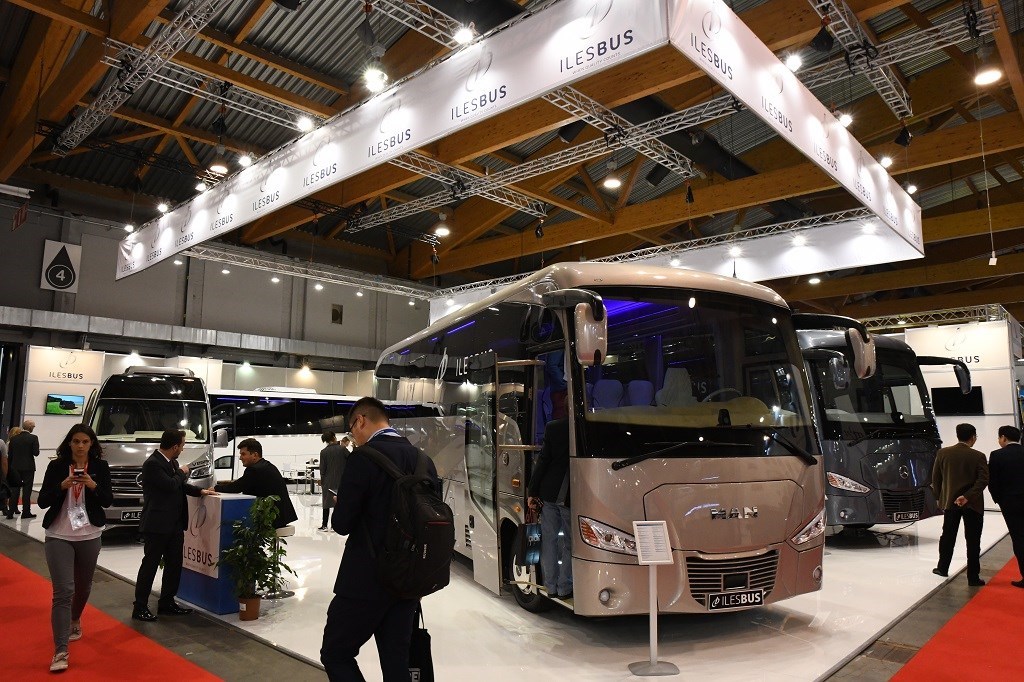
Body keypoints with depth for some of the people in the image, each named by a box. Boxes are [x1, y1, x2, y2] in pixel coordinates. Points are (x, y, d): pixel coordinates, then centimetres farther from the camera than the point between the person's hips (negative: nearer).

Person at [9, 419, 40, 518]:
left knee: (14, 490, 11)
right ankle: (26, 512, 3)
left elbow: (9, 454, 4)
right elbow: (36, 453, -15)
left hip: (16, 467, 4)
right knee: (27, 490, 1)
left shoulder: (14, 438, 2)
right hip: (28, 467, -4)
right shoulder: (33, 438, -10)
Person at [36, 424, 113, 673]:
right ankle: (60, 652, -6)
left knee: (83, 586, 18)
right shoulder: (56, 466, -3)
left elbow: (108, 501, -4)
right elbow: (42, 501, -5)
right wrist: (62, 486, -22)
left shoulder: (101, 467, -1)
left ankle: (75, 620, 48)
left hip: (90, 537, 2)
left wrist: (93, 485, -22)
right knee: (63, 591, -9)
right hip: (58, 536, -2)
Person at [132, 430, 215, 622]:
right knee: (150, 565, 1)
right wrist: (182, 472, -7)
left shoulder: (171, 462, 11)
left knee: (174, 564, 14)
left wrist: (200, 491, 9)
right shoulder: (152, 463, -17)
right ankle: (140, 607, 12)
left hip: (174, 524, 9)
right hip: (157, 525, -9)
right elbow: (170, 485, -25)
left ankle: (167, 603, 25)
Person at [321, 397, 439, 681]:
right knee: (396, 659, 15)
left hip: (367, 578, -6)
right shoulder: (422, 459, 4)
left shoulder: (363, 457, -15)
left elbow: (342, 523, -15)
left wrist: (341, 508, 6)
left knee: (335, 653, 9)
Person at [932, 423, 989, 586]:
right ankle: (973, 577, 7)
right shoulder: (978, 456, -9)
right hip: (973, 504, -3)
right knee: (973, 541, 4)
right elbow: (983, 480, -18)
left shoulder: (943, 453, -2)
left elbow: (935, 478, 3)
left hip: (949, 502, 3)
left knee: (947, 536, 17)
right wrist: (967, 496, -20)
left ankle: (942, 568, 27)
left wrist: (939, 497, 13)